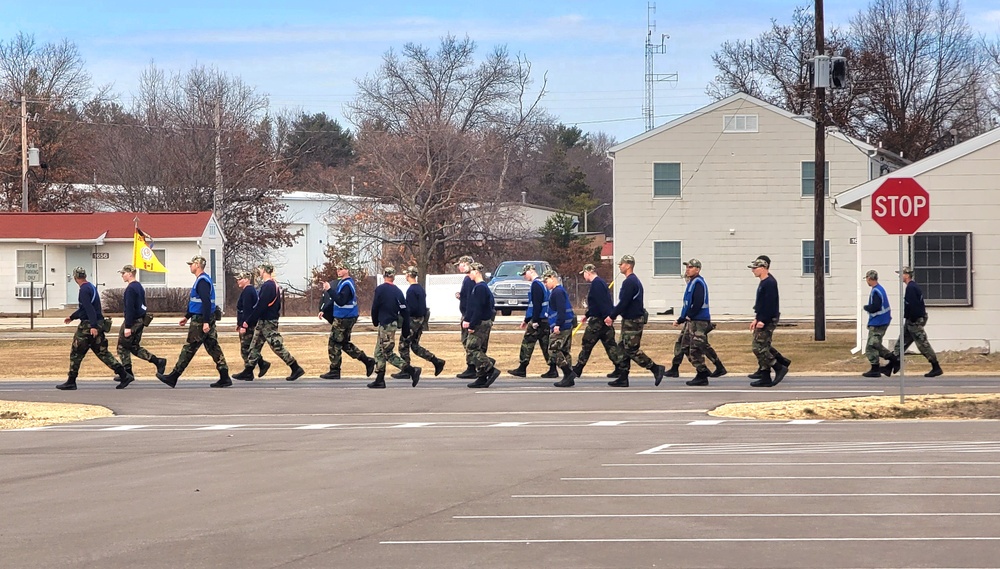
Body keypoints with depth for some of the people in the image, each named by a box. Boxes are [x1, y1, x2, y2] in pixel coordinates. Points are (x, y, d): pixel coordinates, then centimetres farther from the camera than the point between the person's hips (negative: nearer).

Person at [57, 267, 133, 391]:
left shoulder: (84, 290, -14)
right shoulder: (92, 287, 17)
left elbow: (89, 309, -24)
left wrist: (93, 326, -30)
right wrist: (72, 317, 40)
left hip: (87, 326, -9)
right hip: (98, 325, 9)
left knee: (76, 353, 2)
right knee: (102, 352, 8)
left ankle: (71, 382, 7)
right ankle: (124, 375, -2)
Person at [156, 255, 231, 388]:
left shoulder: (202, 281, -16)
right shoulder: (202, 279, 17)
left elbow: (206, 302, -25)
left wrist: (206, 322, -29)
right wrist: (187, 316, 30)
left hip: (200, 322, -10)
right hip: (205, 320, 10)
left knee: (189, 349, -3)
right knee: (213, 348, 7)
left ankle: (173, 378, 2)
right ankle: (224, 378, 4)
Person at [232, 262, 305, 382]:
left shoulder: (267, 286, -19)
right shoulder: (274, 285, 12)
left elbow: (260, 307, -23)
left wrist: (248, 323, -19)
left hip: (267, 323, -10)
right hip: (263, 322, 10)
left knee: (277, 346, -6)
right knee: (255, 346, 12)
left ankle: (296, 369, -1)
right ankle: (248, 372, 16)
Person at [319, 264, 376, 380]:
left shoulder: (346, 285, -18)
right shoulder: (342, 282, 15)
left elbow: (340, 301, -28)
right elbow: (335, 300, 22)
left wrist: (330, 290, -29)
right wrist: (323, 310, 18)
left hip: (343, 319, -10)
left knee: (334, 344, -3)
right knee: (345, 343, 18)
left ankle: (334, 371, 3)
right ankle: (367, 361, 17)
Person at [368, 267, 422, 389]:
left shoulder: (380, 289, -11)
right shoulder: (398, 291, 6)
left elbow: (375, 307, -6)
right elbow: (405, 311, 6)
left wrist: (375, 322, 12)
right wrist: (406, 330, 12)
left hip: (384, 324, -7)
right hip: (394, 323, 7)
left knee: (388, 353, -6)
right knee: (379, 352, 14)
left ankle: (412, 370, -16)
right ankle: (379, 380, 15)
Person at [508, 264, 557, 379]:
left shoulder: (536, 285, -13)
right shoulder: (541, 284, 19)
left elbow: (536, 305, -21)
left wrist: (535, 321, -22)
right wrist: (526, 320, 30)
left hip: (538, 321, -9)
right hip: (544, 320, 9)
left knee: (527, 343, -2)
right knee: (546, 344, 8)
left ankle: (522, 369, 2)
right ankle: (552, 370, 5)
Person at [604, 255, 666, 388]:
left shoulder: (629, 282, -18)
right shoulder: (635, 281, 16)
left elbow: (623, 303, -22)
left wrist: (612, 316, -14)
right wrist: (613, 315, 17)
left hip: (633, 321, -10)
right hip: (630, 320, 10)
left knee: (632, 350, -8)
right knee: (624, 349, 11)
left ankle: (656, 369, -5)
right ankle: (623, 379, 13)